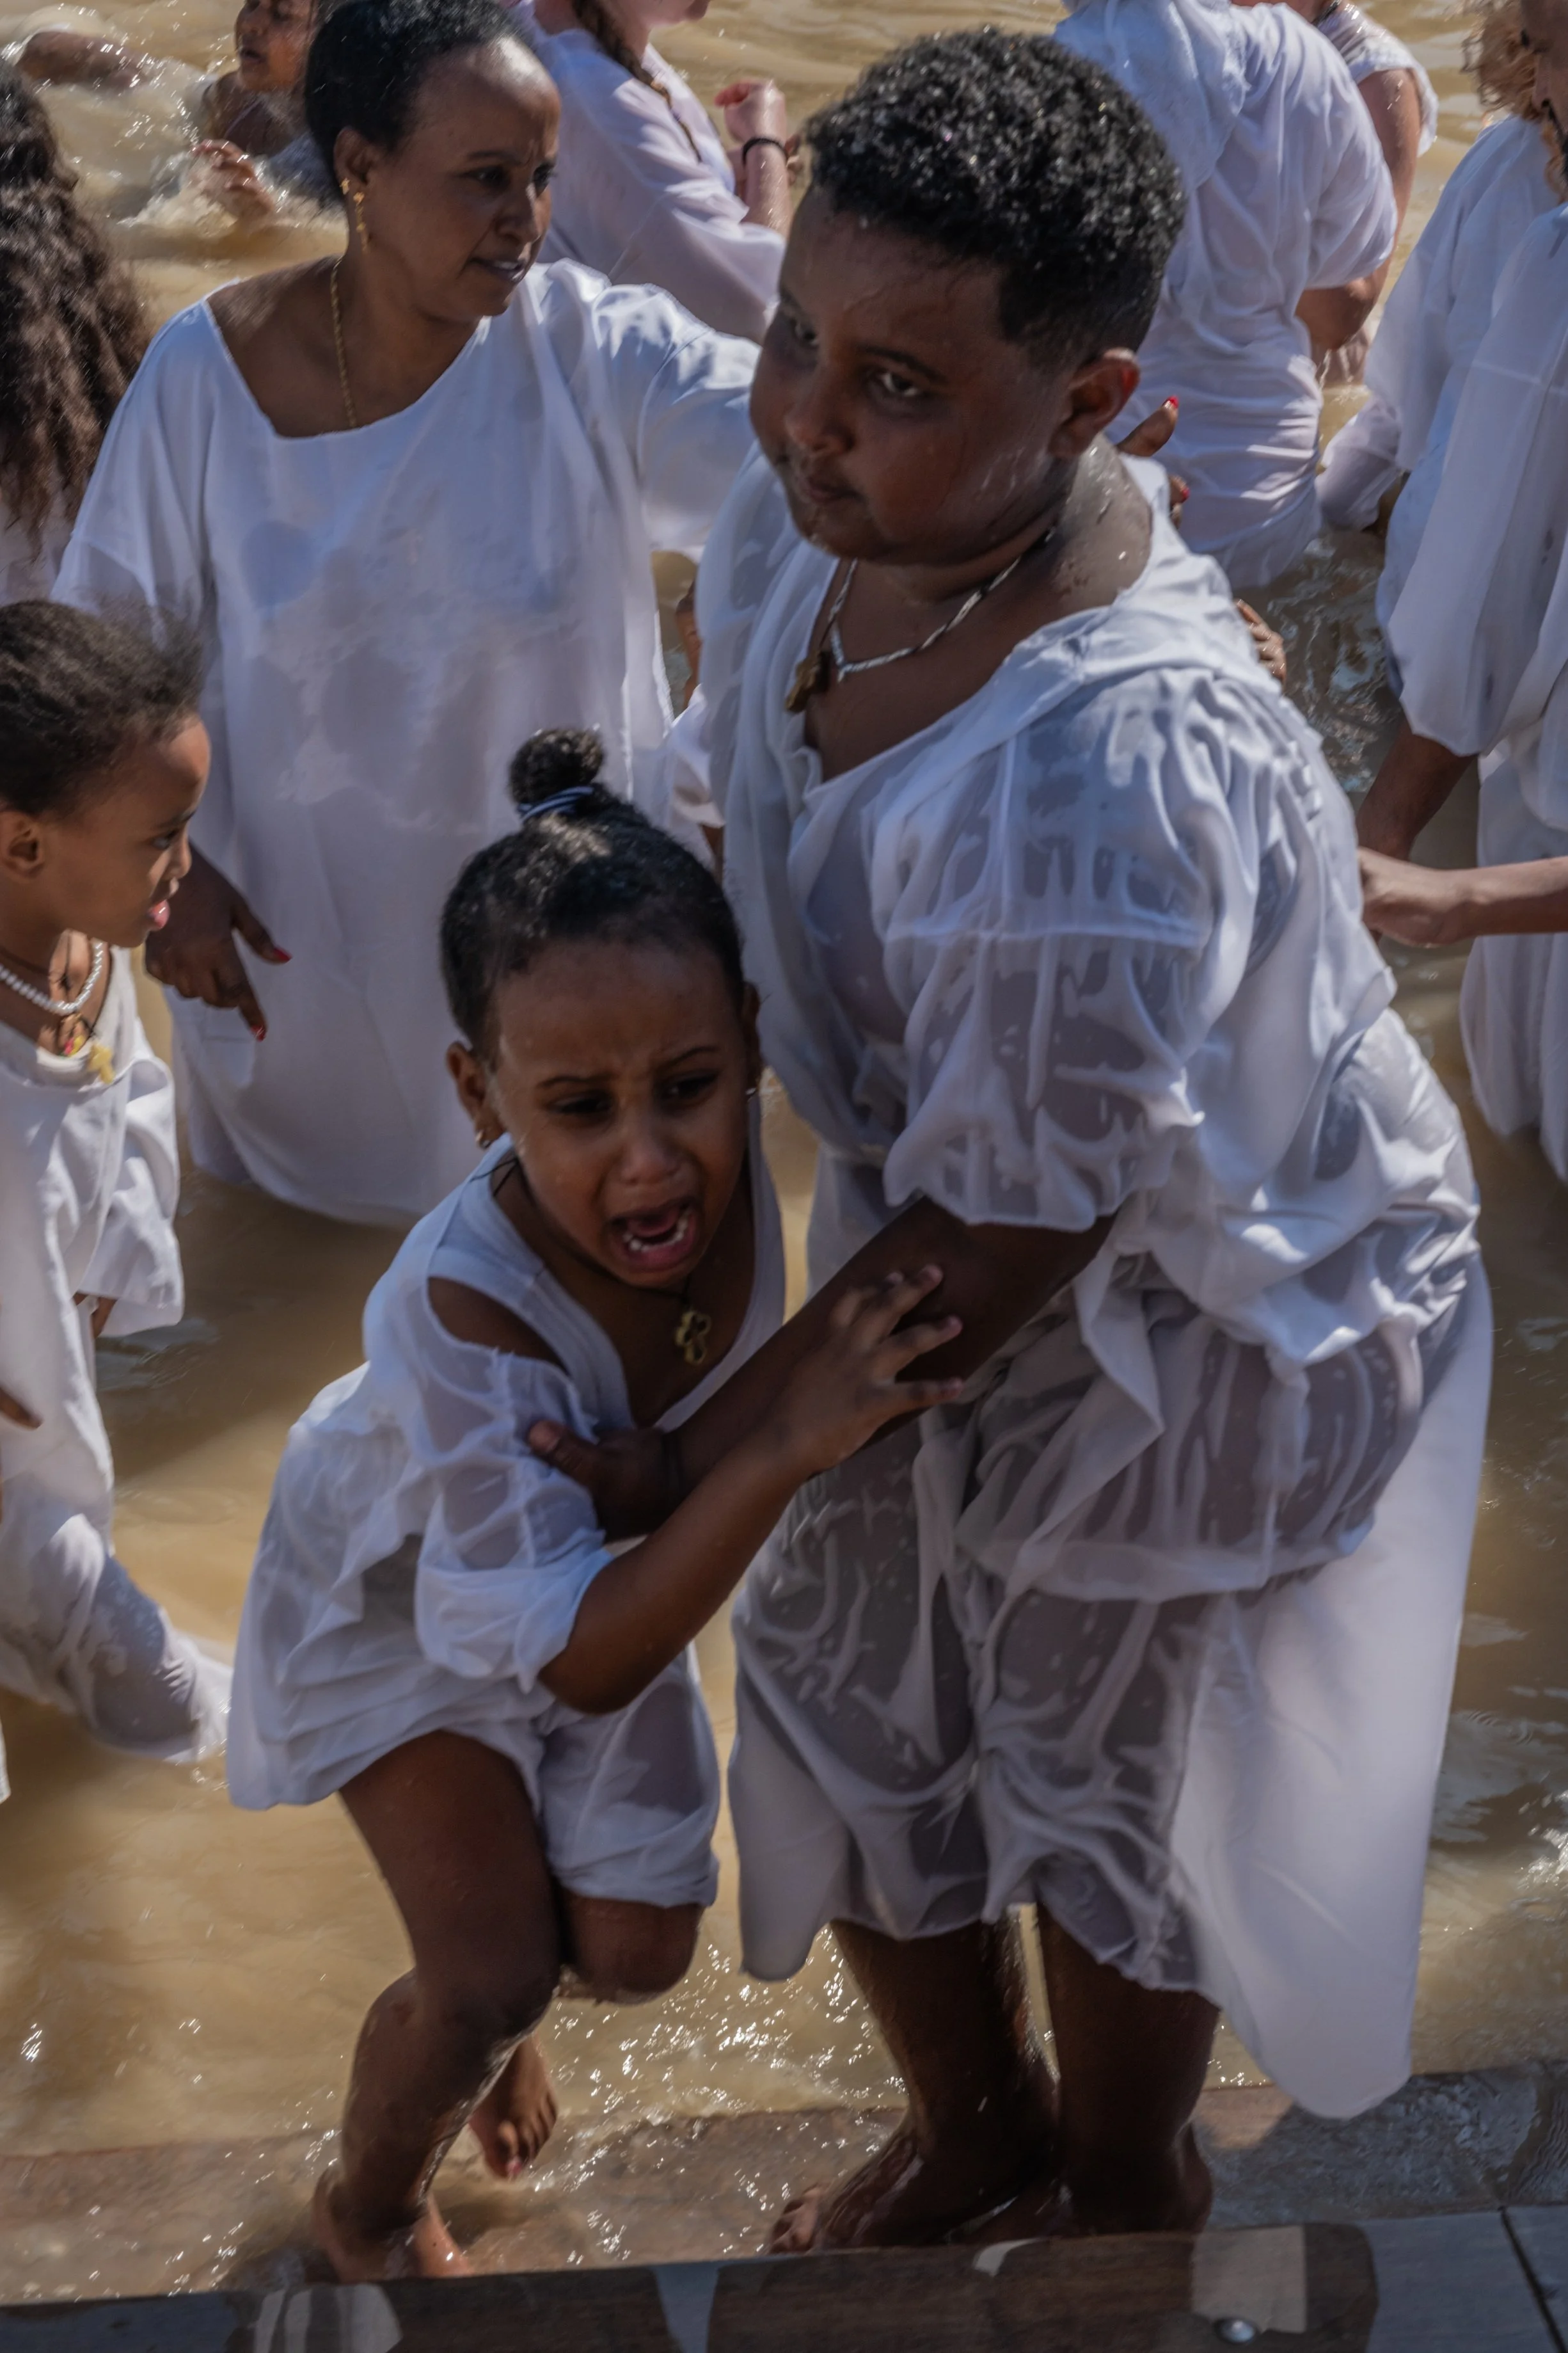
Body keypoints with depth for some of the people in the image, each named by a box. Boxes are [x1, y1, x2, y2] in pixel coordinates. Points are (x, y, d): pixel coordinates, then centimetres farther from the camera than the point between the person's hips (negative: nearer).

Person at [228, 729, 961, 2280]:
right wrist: (786, 1445, -51)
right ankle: (370, 2210, 29)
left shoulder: (745, 1122, -34)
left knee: (635, 1951, 11)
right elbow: (575, 1660, -41)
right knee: (493, 1978, -4)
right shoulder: (459, 1309, -45)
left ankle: (485, 2002, 48)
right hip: (410, 1593, -4)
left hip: (604, 1561, 5)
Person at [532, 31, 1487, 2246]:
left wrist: (693, 1467, -17)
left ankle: (1130, 2181, 52)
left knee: (1099, 1780, 17)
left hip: (1198, 1318, -7)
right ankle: (972, 2125, 54)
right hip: (944, 1210, 8)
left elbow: (997, 1251, -29)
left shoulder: (1106, 773, -42)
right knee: (843, 1694, 22)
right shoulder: (806, 515, -17)